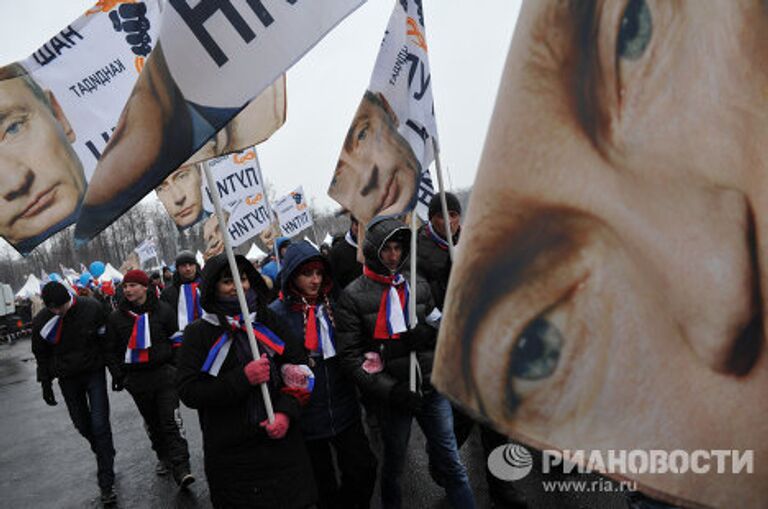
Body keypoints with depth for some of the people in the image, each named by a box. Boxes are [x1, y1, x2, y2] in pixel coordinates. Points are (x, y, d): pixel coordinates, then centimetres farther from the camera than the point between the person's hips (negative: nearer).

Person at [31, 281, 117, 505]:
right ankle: (105, 454, 42)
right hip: (67, 379, 3)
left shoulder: (91, 308, -16)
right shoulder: (41, 322, -10)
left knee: (100, 424, -6)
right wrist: (46, 384, 5)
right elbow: (41, 355, 5)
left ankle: (106, 483, 1)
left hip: (94, 372, -3)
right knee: (82, 424, 13)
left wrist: (115, 370, -2)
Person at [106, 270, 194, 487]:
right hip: (136, 378, 3)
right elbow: (113, 349, 11)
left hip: (164, 373, -3)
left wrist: (176, 367, -1)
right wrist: (118, 374, 8)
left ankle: (181, 468, -8)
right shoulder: (116, 317, 3)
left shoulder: (163, 310, -4)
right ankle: (164, 457, 32)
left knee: (170, 421, -8)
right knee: (152, 422, 14)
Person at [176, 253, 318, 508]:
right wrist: (243, 379, -19)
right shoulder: (198, 333, -1)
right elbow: (188, 392, -8)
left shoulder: (268, 321, 5)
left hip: (283, 444, 3)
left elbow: (299, 368, 5)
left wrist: (287, 411, -10)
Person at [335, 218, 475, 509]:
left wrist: (423, 335, -12)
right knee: (394, 466, 17)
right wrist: (391, 390, -17)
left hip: (432, 389, 3)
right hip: (392, 397, -2)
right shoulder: (353, 296, -7)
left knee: (452, 465, 11)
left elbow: (437, 331, 12)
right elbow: (350, 355, -11)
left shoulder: (418, 286, 5)